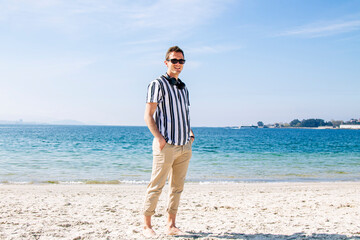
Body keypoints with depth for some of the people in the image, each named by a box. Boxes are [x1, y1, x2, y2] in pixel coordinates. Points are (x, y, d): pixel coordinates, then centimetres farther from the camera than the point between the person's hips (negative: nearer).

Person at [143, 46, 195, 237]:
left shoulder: (183, 87, 19)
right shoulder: (157, 84, -3)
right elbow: (148, 116, -8)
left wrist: (190, 133, 12)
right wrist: (159, 138, -18)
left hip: (185, 146, 7)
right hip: (166, 146, -7)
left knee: (177, 187, 10)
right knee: (156, 185, -3)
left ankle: (171, 225, 19)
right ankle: (147, 225, 9)